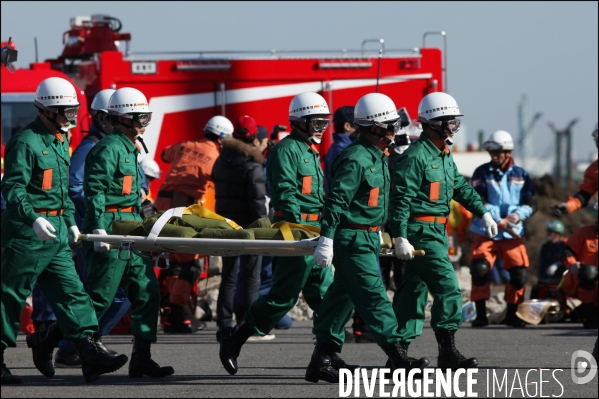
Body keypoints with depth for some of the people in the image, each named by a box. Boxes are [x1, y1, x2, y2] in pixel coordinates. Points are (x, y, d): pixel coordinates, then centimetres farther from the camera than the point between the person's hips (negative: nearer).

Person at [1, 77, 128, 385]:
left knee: (71, 292, 2)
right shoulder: (26, 142, -12)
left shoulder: (60, 143, 17)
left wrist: (70, 221, 21)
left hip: (55, 233, 9)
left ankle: (89, 353, -1)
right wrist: (33, 218, -31)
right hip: (27, 232, -9)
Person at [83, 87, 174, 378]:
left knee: (147, 293, 4)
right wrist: (98, 228, -26)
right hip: (111, 229, -10)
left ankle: (141, 359, 4)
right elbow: (95, 190, -19)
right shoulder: (108, 149, -11)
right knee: (99, 297, -7)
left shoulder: (129, 150, 20)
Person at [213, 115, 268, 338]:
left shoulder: (221, 162, 8)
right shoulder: (252, 167, -14)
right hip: (248, 227, -7)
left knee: (228, 276, 12)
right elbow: (258, 201, -16)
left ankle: (224, 326, 10)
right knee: (251, 277, -1)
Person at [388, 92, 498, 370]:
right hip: (421, 232, -10)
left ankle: (399, 350, 15)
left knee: (414, 291, 11)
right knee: (447, 287, -13)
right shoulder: (415, 156, -15)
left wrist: (483, 213, 19)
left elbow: (461, 187, 26)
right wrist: (400, 238, -24)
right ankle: (448, 353, -11)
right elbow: (400, 199, -19)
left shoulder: (444, 157, 16)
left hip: (436, 232, 10)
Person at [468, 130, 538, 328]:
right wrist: (499, 220, -21)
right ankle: (481, 314, -7)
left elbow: (531, 203, 4)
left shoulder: (521, 175, 8)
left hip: (513, 234, 2)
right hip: (485, 232, -2)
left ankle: (512, 314, 12)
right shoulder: (482, 173, 1)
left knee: (520, 273, -7)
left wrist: (518, 214, -18)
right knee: (479, 269, -18)